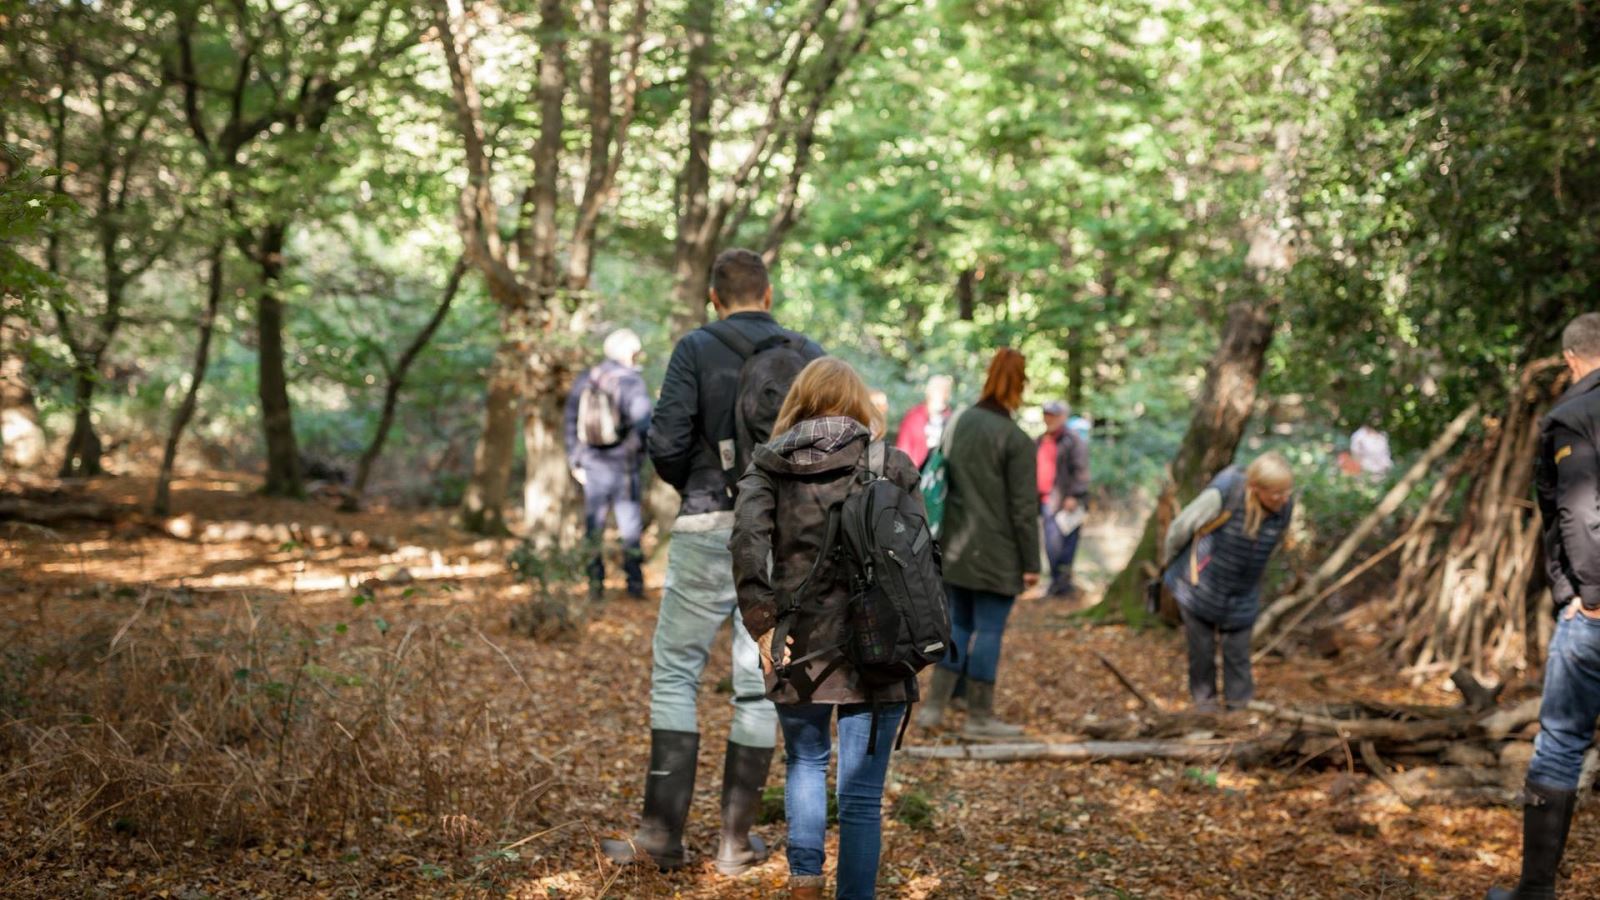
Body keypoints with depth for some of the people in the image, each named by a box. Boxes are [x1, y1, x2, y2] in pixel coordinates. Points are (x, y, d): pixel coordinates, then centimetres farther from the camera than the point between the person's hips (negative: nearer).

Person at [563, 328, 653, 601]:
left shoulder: (584, 381, 5)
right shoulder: (632, 382, -11)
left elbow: (571, 423, 9)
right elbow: (643, 424, -15)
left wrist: (575, 462, 15)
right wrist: (642, 449, 6)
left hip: (592, 465, 4)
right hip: (623, 465, -4)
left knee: (593, 527, 9)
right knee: (630, 527, 6)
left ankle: (595, 584, 10)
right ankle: (635, 583, 8)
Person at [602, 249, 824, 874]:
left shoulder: (697, 349, -2)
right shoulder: (809, 356, 5)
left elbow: (666, 443, -9)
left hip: (709, 533, -2)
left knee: (674, 674, 7)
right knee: (759, 686, 8)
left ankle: (663, 833, 5)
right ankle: (736, 841, 13)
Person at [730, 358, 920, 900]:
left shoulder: (770, 467, 5)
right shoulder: (892, 465, 3)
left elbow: (746, 541, -11)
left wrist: (761, 622, -8)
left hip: (801, 646, 1)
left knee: (805, 761, 25)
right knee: (862, 793, 6)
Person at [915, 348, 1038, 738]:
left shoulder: (959, 424, 7)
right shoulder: (1016, 440, -14)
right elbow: (1024, 508, -13)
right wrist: (1031, 563, -8)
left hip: (957, 549, 7)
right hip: (997, 554, -7)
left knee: (959, 625, 16)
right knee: (989, 631, 2)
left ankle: (933, 706, 15)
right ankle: (979, 717, 9)